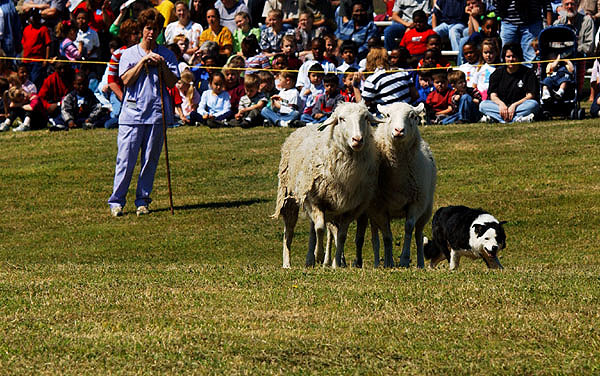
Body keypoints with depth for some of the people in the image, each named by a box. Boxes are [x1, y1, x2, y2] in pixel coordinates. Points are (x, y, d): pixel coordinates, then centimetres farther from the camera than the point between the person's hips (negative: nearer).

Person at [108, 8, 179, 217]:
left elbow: (172, 83, 4)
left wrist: (162, 65, -9)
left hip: (157, 114, 2)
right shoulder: (129, 54, 9)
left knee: (150, 161, 3)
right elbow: (126, 80, -5)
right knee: (125, 160, -6)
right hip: (132, 113, -2)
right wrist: (144, 61, -9)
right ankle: (116, 202, 0)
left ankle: (143, 201, 12)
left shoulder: (166, 55, 11)